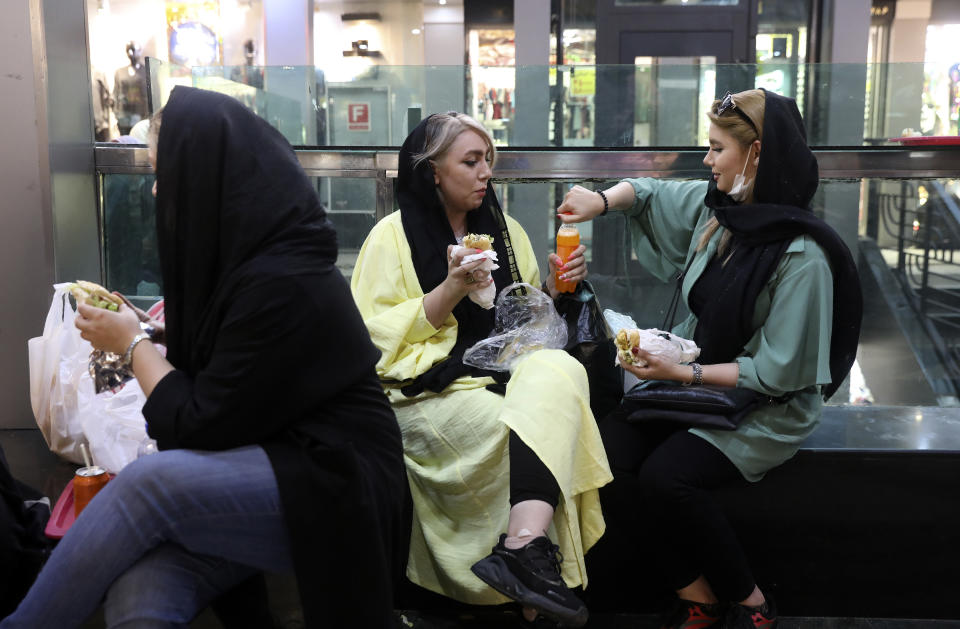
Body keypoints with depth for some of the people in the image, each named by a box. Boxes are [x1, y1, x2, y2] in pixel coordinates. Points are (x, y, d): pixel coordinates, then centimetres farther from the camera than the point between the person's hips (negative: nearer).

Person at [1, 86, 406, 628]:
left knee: (149, 482, -26)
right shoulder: (243, 255, 8)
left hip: (335, 491, -7)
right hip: (264, 466, 7)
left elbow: (197, 428, -15)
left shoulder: (282, 283, -21)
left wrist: (133, 345, -2)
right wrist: (138, 333, 13)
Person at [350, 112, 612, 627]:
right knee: (538, 432, -32)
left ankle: (523, 545, -40)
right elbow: (379, 336, -5)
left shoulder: (504, 231, 21)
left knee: (560, 370, -32)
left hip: (504, 372, 4)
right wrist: (450, 292, -15)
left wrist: (554, 288, 5)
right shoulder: (393, 236, 4)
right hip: (430, 387, -4)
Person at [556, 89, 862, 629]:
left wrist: (684, 373, -23)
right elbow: (648, 192, 20)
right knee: (611, 443, -19)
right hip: (695, 373, 7)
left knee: (664, 475, -28)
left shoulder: (802, 256, -20)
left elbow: (777, 372, -20)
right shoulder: (714, 205, 1)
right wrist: (602, 200, -1)